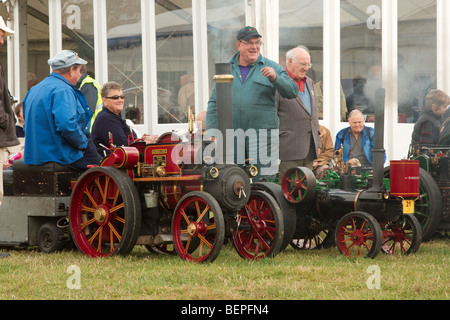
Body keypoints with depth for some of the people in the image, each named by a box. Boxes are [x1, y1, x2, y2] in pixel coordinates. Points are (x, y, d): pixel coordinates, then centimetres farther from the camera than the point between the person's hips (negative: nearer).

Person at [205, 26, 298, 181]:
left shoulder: (272, 67, 7)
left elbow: (292, 91, -3)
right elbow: (214, 103, 13)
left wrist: (275, 78, -20)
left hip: (262, 134, -2)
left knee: (263, 178, -5)